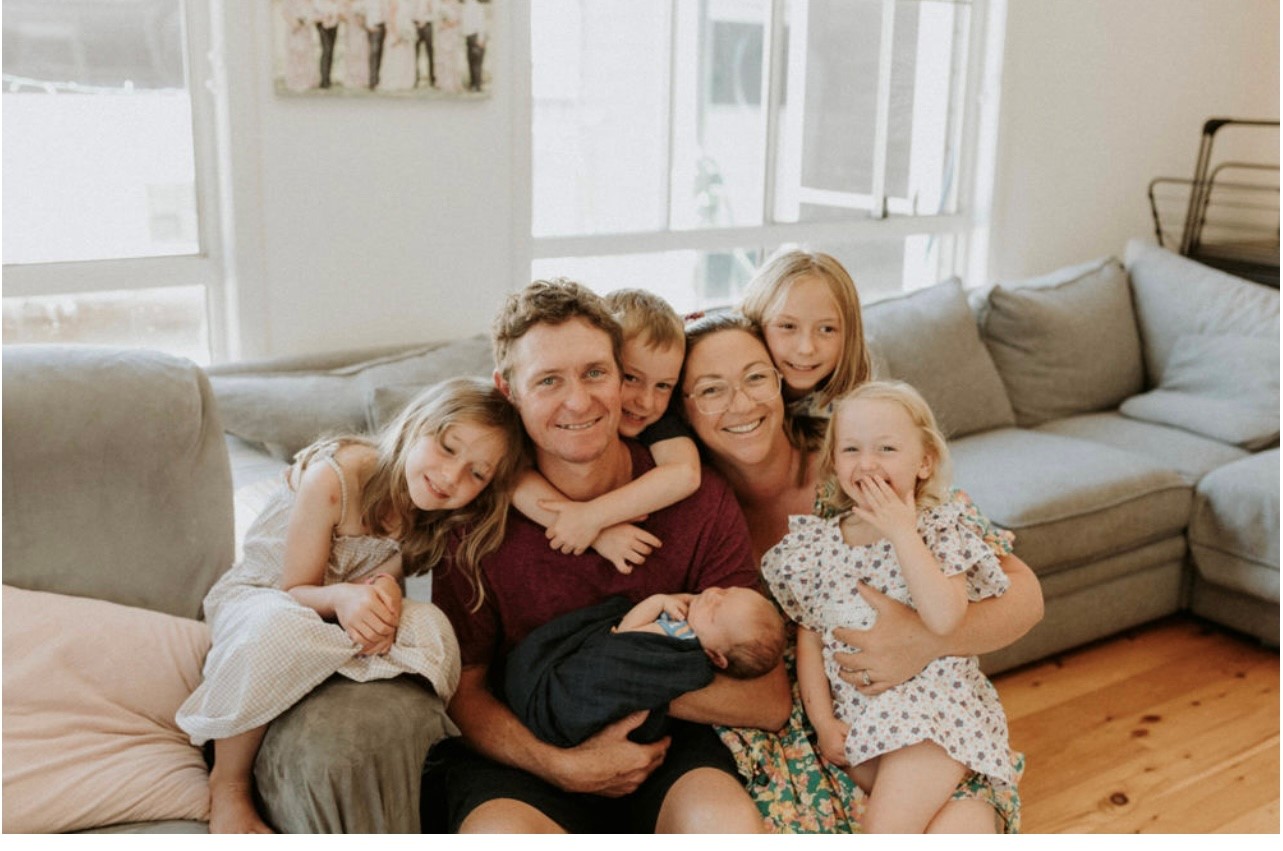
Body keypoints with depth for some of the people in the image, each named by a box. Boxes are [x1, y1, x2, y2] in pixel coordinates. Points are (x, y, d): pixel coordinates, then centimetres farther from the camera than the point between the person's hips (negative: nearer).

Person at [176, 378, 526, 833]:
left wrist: (383, 594, -35)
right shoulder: (332, 477, -27)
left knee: (431, 629, -28)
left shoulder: (434, 517, -10)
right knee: (281, 632, -41)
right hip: (259, 596, -4)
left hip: (340, 615, 4)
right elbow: (296, 590, -20)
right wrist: (342, 597, -43)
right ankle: (228, 785, -17)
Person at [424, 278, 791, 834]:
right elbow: (462, 690, -2)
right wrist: (563, 766, -18)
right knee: (502, 836, -34)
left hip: (664, 748, 1)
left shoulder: (699, 501, -8)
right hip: (523, 754, -1)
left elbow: (770, 702, -8)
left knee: (730, 825, -31)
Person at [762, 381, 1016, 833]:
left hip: (933, 709, -4)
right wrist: (823, 722, -1)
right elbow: (809, 639, 7)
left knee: (885, 827, -19)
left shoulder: (940, 531, -4)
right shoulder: (816, 545, 4)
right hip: (856, 718, 4)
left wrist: (901, 532, -20)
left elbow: (944, 619, -21)